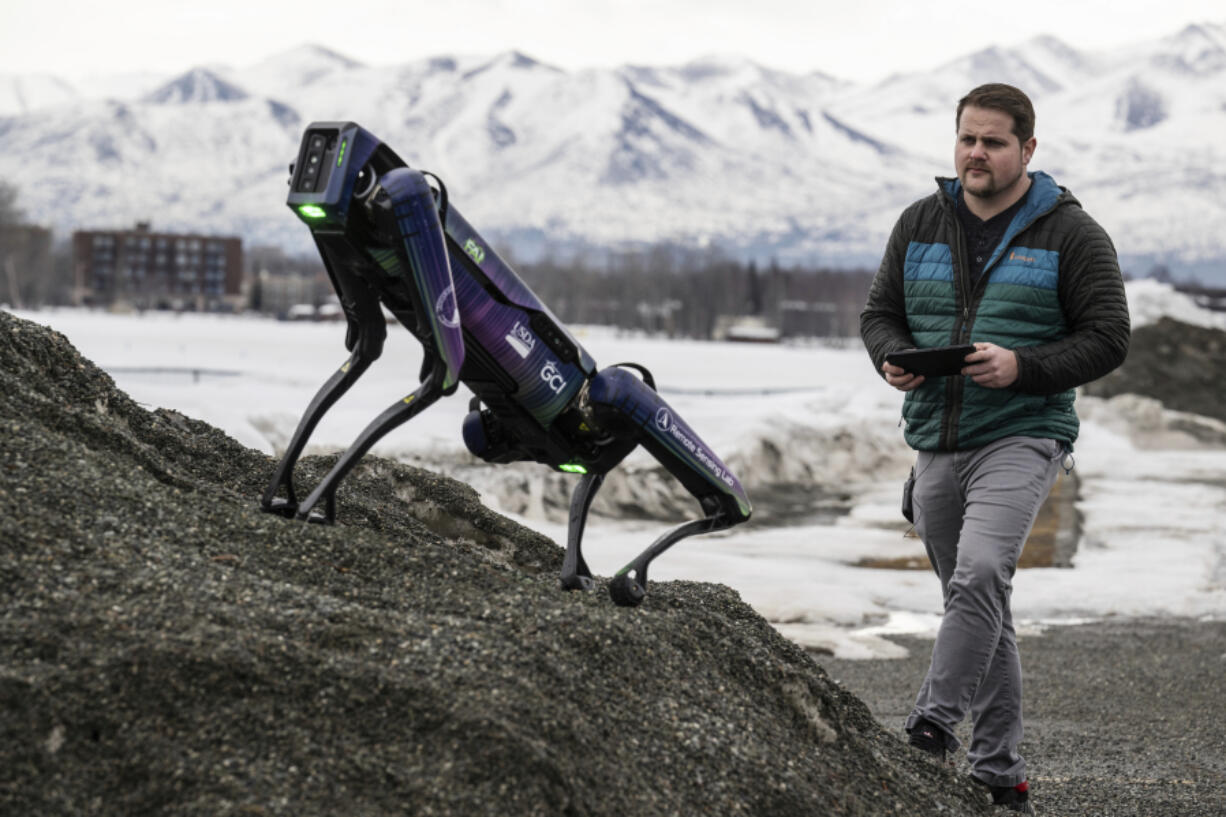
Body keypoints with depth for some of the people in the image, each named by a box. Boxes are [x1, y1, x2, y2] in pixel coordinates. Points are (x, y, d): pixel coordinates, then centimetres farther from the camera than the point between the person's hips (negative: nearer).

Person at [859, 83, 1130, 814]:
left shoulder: (1071, 233, -3)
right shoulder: (921, 225, 10)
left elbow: (1108, 337, -5)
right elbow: (880, 312, 15)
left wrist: (1022, 368, -19)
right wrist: (893, 359, -8)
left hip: (1021, 435, -5)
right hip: (936, 444, 5)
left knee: (980, 575, -26)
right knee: (977, 602, 10)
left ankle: (934, 725, -22)